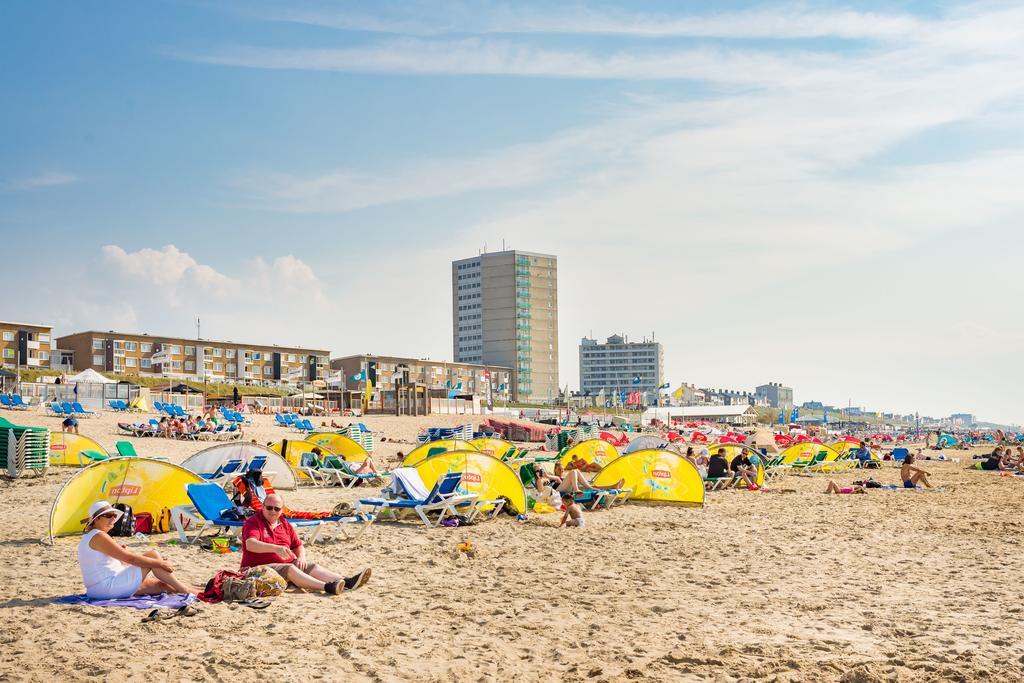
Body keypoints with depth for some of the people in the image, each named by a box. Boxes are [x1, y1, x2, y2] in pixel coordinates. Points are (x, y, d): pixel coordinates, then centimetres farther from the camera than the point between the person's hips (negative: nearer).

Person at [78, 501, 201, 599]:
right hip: (108, 586, -10)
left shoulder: (88, 538, 19)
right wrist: (160, 564, -10)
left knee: (160, 585, 11)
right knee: (153, 555, -7)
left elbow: (121, 562, 21)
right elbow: (129, 558, -17)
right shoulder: (99, 536, -14)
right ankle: (185, 590, -1)